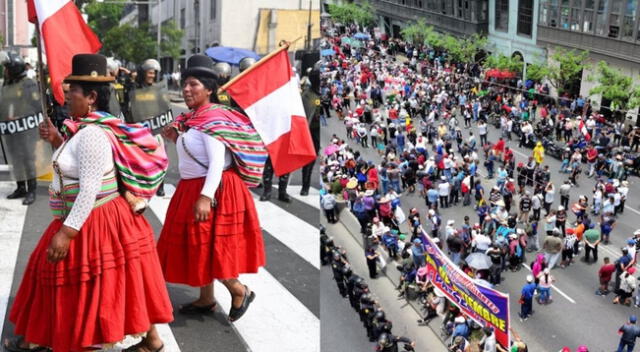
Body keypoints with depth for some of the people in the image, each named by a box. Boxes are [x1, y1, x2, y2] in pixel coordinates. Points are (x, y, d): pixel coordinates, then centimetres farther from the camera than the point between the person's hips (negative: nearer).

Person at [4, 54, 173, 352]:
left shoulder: (91, 134, -24)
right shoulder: (87, 128, 9)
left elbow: (90, 189, -27)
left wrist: (67, 231, -27)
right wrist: (57, 141, 11)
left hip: (92, 223, -10)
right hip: (91, 220, 10)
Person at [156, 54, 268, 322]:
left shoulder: (213, 118, -17)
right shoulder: (191, 119, 11)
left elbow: (218, 161, -26)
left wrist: (206, 196, -32)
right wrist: (176, 139, 7)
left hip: (214, 190, -10)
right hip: (191, 189, 10)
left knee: (211, 245, -6)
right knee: (197, 245, 15)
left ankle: (240, 292, 12)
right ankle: (206, 299, 27)